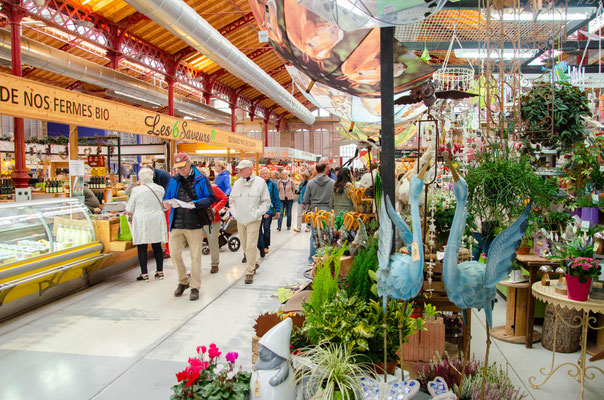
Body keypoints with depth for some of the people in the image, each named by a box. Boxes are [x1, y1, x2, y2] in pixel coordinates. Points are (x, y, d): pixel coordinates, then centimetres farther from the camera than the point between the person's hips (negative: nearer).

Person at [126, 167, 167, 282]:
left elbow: (129, 210, 2)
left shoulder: (136, 190, -7)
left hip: (142, 221, -4)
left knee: (142, 248, 3)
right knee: (157, 247, 11)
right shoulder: (160, 189, 4)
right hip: (157, 220, 4)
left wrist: (133, 217, 21)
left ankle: (144, 274, 4)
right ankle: (160, 271, 16)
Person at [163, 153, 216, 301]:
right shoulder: (173, 180, 12)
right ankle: (183, 281, 26)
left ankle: (195, 287, 14)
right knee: (174, 253, 3)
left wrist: (195, 204, -18)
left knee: (195, 256, 1)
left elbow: (211, 198, -2)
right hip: (176, 224, 4)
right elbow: (167, 197, 18)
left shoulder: (201, 179, 1)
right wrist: (166, 203, -7)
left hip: (194, 223, -3)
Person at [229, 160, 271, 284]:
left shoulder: (260, 182, -5)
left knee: (251, 246, -9)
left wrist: (257, 213, -11)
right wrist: (233, 212, 3)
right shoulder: (237, 183, 7)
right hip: (240, 219, 5)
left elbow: (266, 202, -2)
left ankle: (250, 272, 1)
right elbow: (231, 200, 17)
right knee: (245, 246, 13)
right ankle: (253, 264, 34)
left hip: (253, 220, -5)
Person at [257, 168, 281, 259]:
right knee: (258, 229, -4)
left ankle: (266, 246, 19)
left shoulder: (272, 185, 3)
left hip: (269, 210, -1)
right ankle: (261, 247, 4)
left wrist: (278, 210, 1)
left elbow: (276, 198, 5)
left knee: (266, 228, 5)